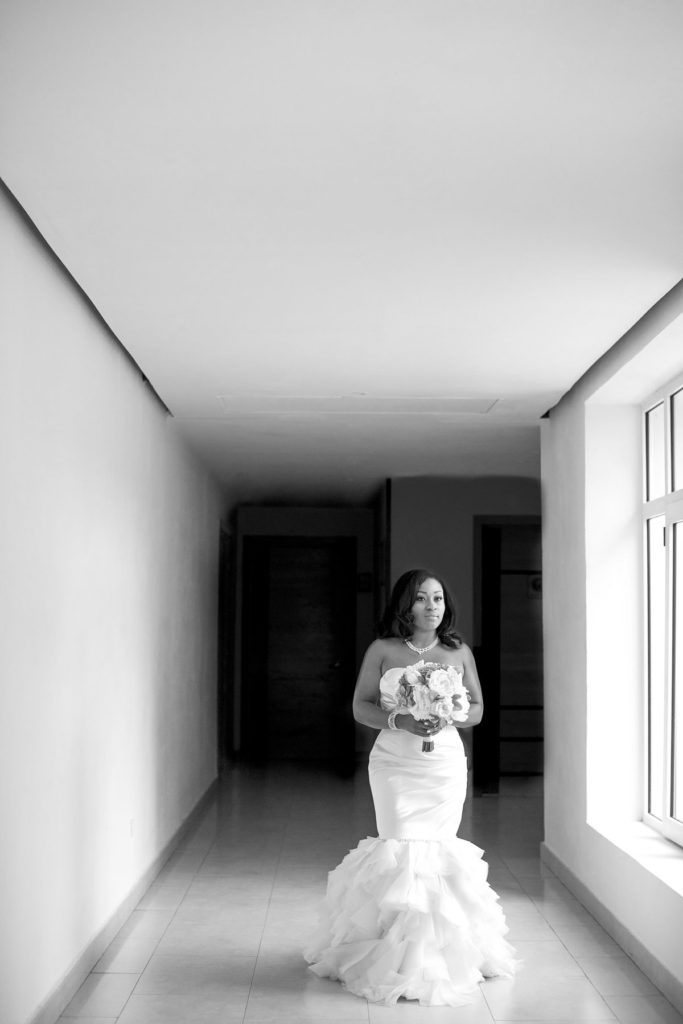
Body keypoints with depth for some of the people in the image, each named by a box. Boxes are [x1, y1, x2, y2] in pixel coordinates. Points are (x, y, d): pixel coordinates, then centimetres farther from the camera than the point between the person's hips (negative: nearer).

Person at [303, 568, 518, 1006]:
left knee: (441, 851, 0)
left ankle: (442, 950, 14)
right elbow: (361, 707, 2)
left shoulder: (459, 652, 7)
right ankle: (401, 956, 1)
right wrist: (399, 721, -15)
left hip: (445, 764, 2)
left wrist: (446, 718, -11)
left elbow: (477, 709, 10)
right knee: (402, 851, -8)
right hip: (395, 764, -2)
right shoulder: (383, 650, 2)